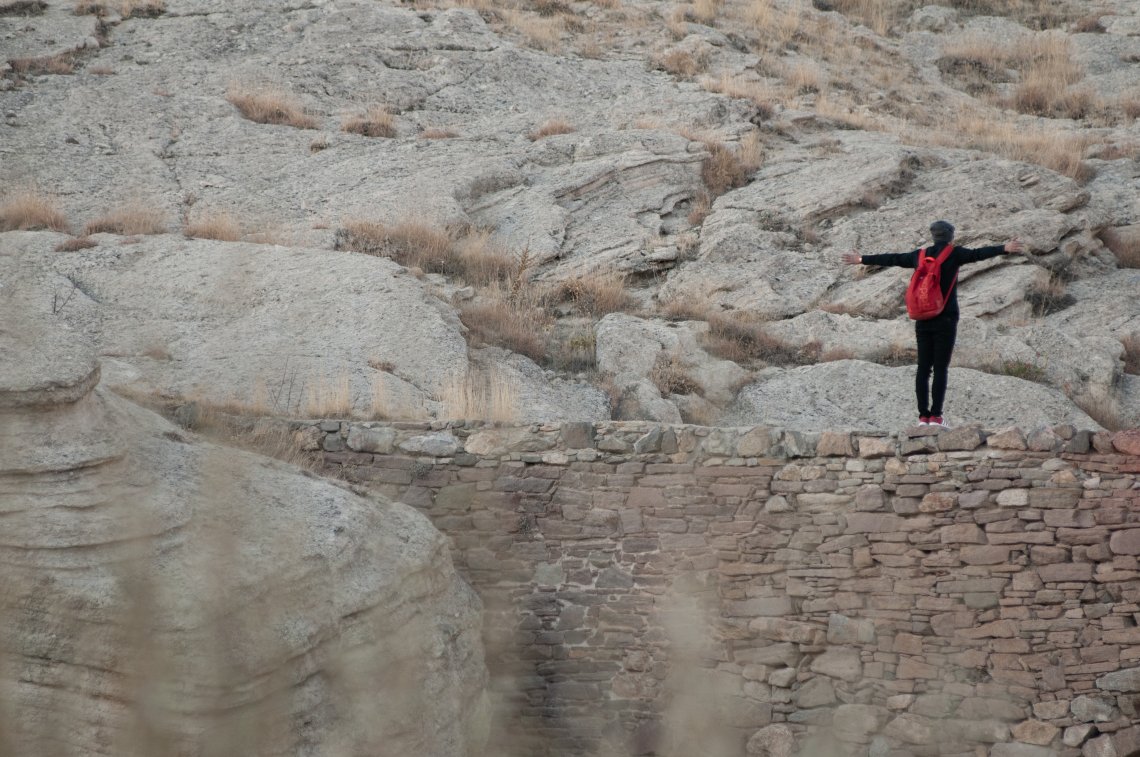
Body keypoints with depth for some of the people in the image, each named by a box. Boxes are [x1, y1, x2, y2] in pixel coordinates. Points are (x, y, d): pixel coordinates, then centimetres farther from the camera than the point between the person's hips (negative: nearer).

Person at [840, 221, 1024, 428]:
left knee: (923, 368, 4)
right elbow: (978, 254, -18)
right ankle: (936, 416, -12)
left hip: (923, 320, 4)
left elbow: (891, 259, 20)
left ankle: (923, 416, 0)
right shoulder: (954, 254, -2)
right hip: (945, 320, -4)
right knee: (941, 368, -6)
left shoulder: (919, 255, 11)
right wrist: (1004, 249, -29)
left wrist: (861, 260, 31)